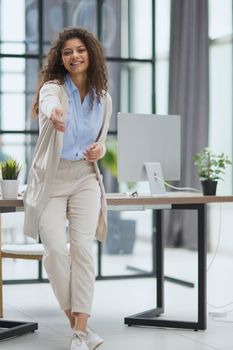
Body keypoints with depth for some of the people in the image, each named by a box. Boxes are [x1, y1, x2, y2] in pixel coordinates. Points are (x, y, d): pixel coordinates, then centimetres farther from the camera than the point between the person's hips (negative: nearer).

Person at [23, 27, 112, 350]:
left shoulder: (103, 98, 5)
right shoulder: (53, 88, -8)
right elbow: (48, 103, -35)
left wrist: (100, 149, -5)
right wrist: (53, 114, -59)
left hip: (85, 178, 2)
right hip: (51, 178, -2)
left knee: (82, 247, -13)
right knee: (55, 250, -11)